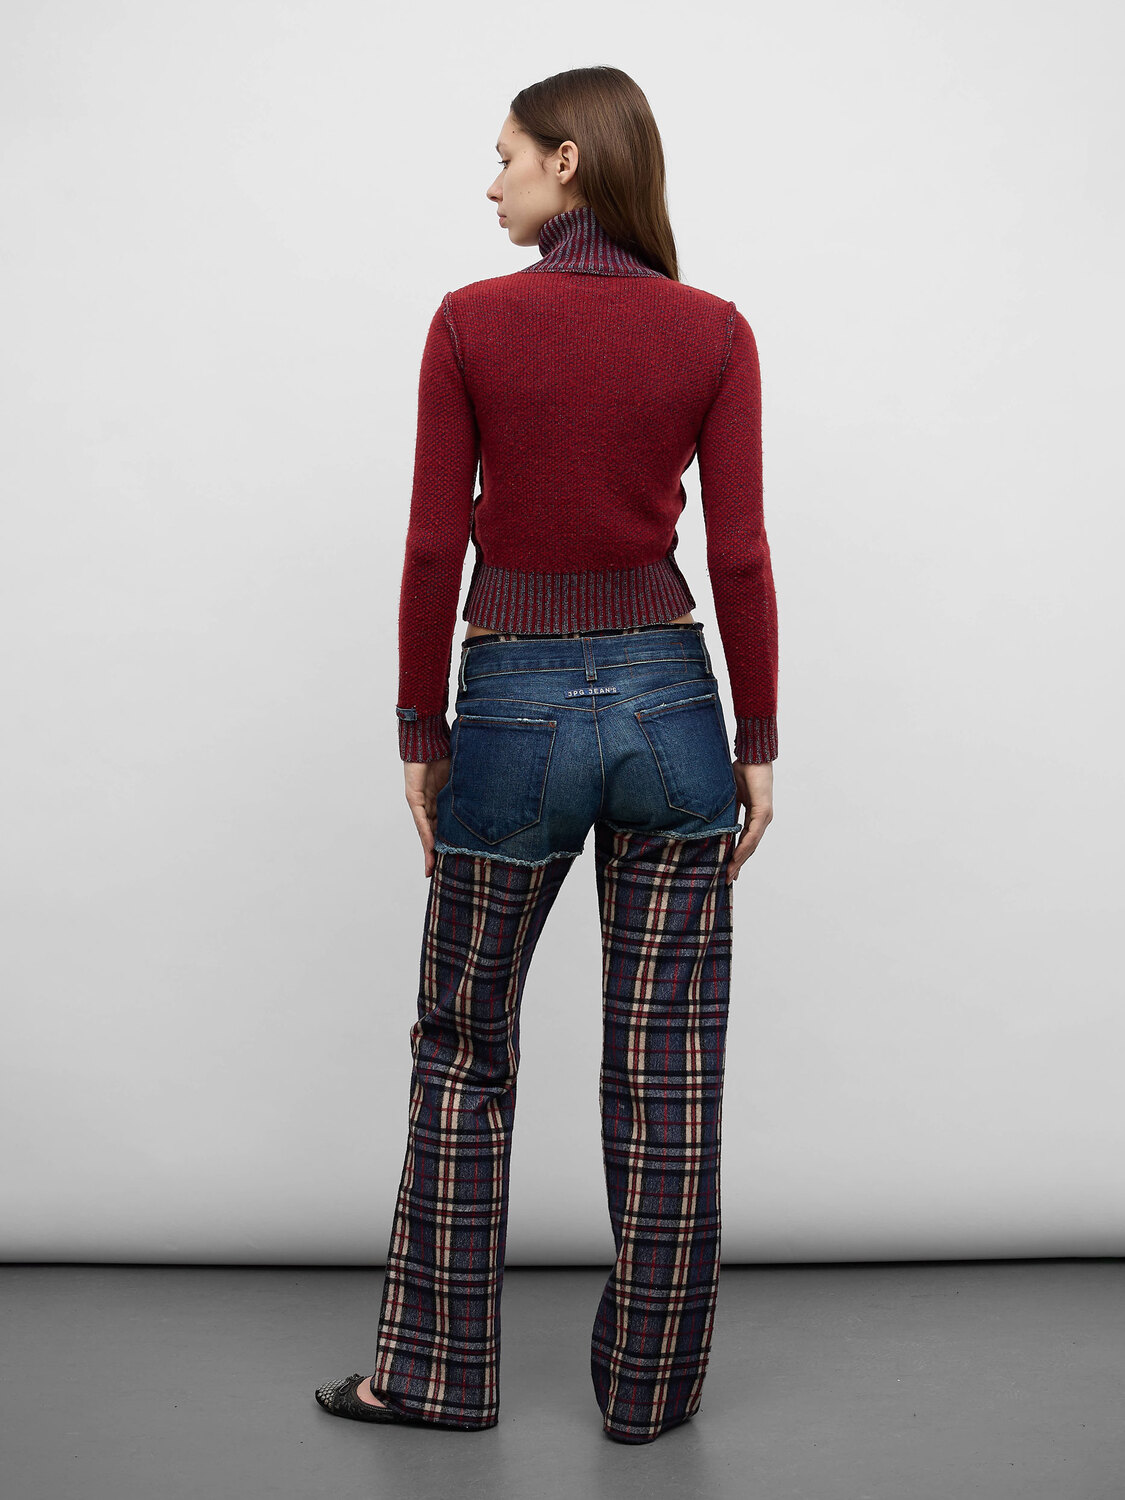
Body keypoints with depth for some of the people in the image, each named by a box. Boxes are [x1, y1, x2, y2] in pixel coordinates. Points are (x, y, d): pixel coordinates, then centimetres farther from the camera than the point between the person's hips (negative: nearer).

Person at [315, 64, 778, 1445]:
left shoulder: (472, 322, -6)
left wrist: (419, 731, 2)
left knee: (463, 1055, 15)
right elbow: (739, 556, -5)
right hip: (667, 703, 2)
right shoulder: (713, 332, -2)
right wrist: (758, 744, 2)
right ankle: (649, 1385, 21)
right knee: (666, 1072, 9)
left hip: (513, 708, -1)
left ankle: (435, 1368, 25)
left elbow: (434, 544, -7)